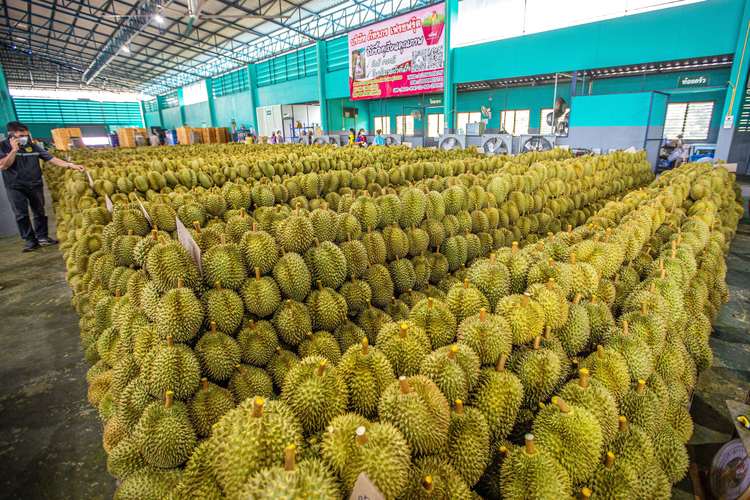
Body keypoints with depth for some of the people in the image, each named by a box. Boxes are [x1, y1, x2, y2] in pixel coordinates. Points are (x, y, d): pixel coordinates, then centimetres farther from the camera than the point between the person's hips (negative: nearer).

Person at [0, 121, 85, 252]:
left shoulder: (33, 146, 2)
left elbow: (51, 159, -1)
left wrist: (71, 165, -12)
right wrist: (14, 150, -21)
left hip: (35, 185, 2)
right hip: (15, 187, -2)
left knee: (39, 212, 8)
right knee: (21, 215, 1)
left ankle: (42, 237, 18)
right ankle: (30, 240, 9)